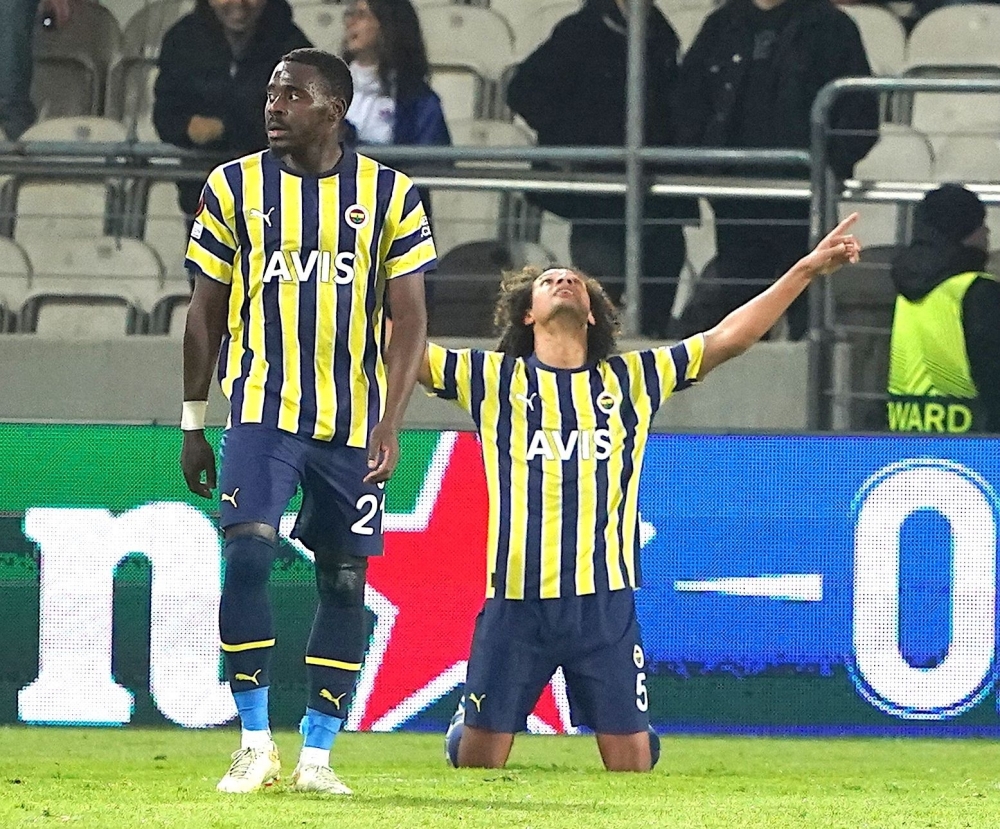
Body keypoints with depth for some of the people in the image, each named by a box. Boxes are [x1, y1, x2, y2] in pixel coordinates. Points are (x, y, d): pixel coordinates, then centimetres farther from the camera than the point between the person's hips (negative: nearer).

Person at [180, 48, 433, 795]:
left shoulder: (389, 195, 1)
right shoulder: (233, 188, 3)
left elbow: (410, 317, 0)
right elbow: (207, 311, 9)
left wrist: (390, 420, -11)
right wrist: (194, 423, 7)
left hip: (353, 420, 1)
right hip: (261, 409, -1)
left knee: (345, 579, 2)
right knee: (247, 554, -17)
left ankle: (316, 755, 11)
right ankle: (256, 742, -7)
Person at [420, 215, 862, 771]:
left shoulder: (631, 379, 14)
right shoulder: (493, 378, 9)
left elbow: (728, 338, 12)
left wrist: (807, 271, 7)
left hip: (606, 600, 1)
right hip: (515, 601, -1)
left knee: (631, 762, 0)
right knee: (479, 765, 2)